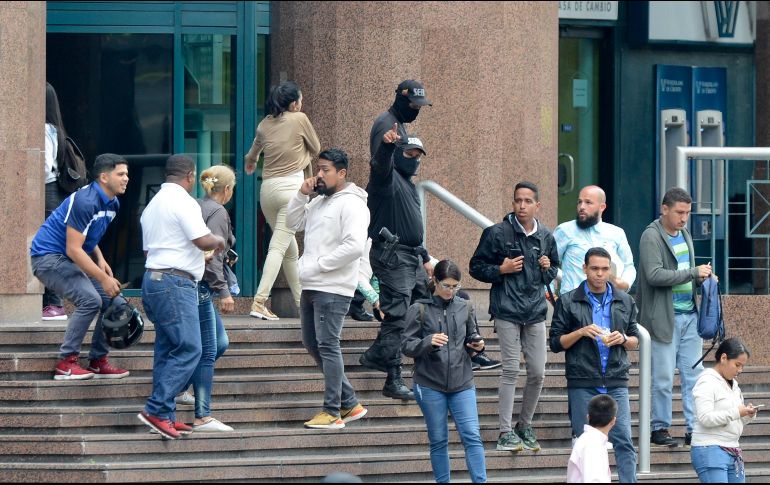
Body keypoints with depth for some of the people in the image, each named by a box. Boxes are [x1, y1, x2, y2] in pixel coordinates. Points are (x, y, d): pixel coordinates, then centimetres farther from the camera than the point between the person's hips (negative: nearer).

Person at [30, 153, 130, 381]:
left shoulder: (112, 204, 6)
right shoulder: (85, 202, -25)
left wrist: (100, 260, 3)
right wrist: (103, 279, -24)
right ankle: (66, 364, -19)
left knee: (111, 300, 2)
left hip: (69, 260, 10)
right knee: (90, 300, -25)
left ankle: (98, 362, 8)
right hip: (49, 256, -10)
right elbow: (73, 249, -26)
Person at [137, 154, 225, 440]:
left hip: (153, 278, 10)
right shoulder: (182, 202, -9)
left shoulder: (153, 205, 21)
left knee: (168, 351, 10)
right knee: (189, 350, -11)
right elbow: (204, 241, -17)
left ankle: (165, 417, 9)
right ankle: (156, 410, -17)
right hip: (175, 283, -10)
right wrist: (218, 240, 5)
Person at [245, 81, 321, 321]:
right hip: (291, 186, -6)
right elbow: (316, 149, 9)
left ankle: (301, 301, 25)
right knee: (279, 247, -10)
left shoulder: (264, 125, 11)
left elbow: (253, 153, 30)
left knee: (290, 247, 17)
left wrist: (250, 163, 53)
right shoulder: (299, 119, -3)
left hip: (267, 188, 6)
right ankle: (259, 301, -21)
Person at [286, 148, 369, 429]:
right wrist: (302, 195, 7)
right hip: (311, 287, 10)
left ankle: (333, 413, -7)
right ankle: (349, 403, 19)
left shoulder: (351, 204, -11)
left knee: (327, 346, -10)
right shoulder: (319, 203, 19)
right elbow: (292, 223, 22)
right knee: (312, 344, 13)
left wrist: (319, 264, -18)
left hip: (333, 289, -10)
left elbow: (354, 246, -22)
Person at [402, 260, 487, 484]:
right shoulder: (419, 309, -1)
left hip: (462, 383, 2)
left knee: (472, 436, -7)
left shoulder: (464, 307, 8)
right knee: (438, 440, 5)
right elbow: (407, 346, -3)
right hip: (430, 385, -2)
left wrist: (477, 344, -4)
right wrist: (428, 342, -21)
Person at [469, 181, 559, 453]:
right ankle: (506, 432, -1)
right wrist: (501, 269, -13)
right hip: (507, 311, -4)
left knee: (538, 373, 4)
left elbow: (554, 271, 24)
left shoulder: (545, 237, 10)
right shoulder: (498, 233, -3)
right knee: (511, 370, -7)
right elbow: (476, 267, 2)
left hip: (536, 312, 4)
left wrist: (548, 269, 2)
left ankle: (525, 426, 21)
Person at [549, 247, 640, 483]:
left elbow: (635, 341, 17)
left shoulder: (624, 301, 12)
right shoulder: (568, 302, 4)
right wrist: (580, 333, -13)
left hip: (616, 382, 2)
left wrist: (623, 339, -5)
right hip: (582, 383, -2)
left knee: (624, 441, -7)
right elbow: (555, 343, 3)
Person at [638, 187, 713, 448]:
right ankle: (660, 428, 9)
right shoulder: (652, 237, -10)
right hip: (665, 317, -7)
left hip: (690, 315, 7)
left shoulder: (685, 234, 15)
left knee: (693, 375, 5)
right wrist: (693, 273, -19)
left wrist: (702, 277, 4)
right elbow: (654, 275, -21)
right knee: (663, 378, -2)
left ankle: (695, 428, 8)